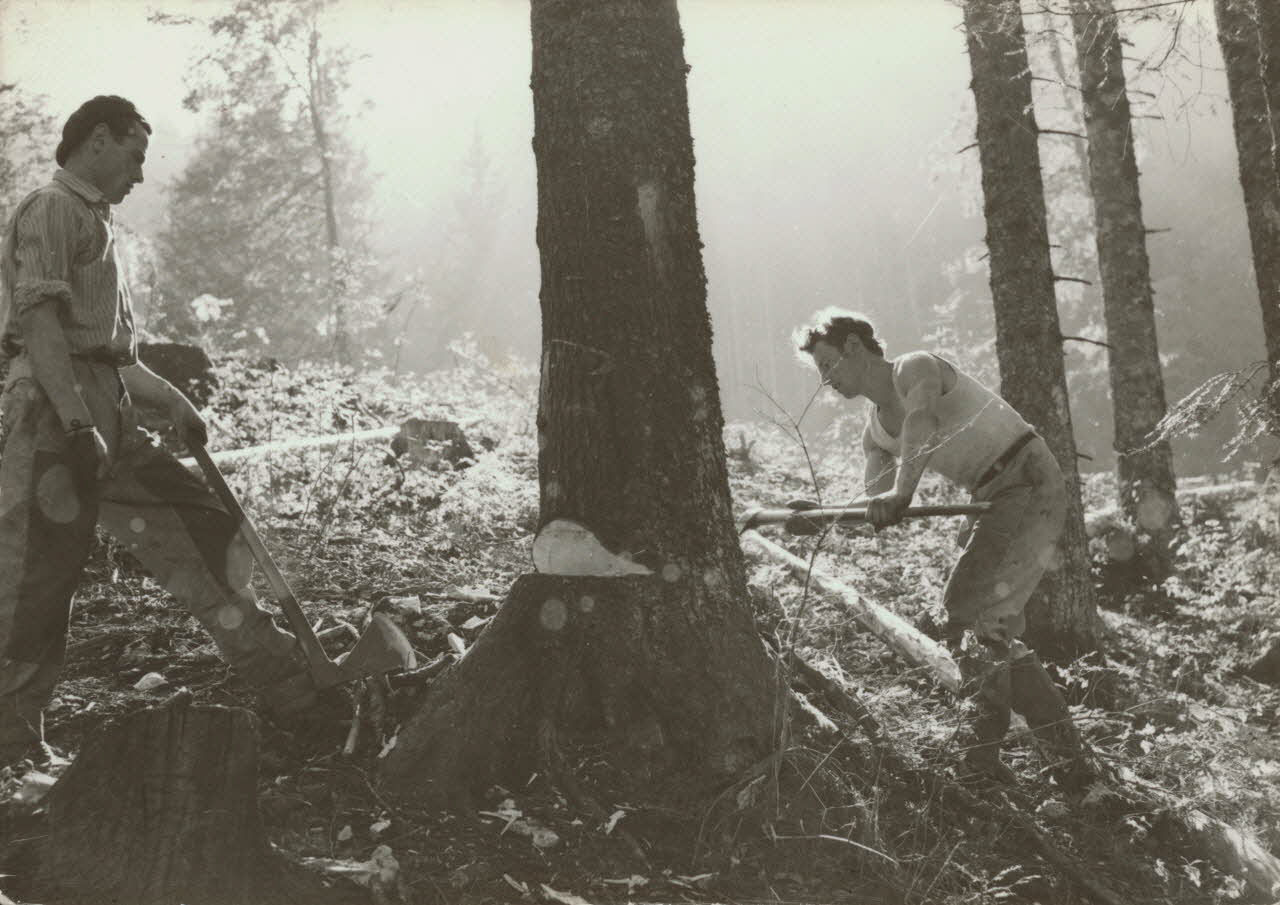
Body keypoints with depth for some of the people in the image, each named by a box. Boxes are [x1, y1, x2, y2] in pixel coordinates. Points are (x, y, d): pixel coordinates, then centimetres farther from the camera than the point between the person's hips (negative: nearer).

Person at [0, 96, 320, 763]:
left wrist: (172, 403, 25)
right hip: (56, 415, -10)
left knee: (203, 533, 8)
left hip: (110, 419, 10)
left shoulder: (96, 224, 26)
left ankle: (294, 689, 13)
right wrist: (77, 426, -25)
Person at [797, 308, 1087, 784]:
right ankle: (1064, 750, 19)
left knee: (967, 611, -18)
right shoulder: (875, 432, 13)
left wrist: (901, 491, -52)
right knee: (997, 626, 10)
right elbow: (874, 507, 4)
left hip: (1031, 482, -10)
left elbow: (919, 426, -34)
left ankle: (983, 749, -12)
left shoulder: (915, 368, -12)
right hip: (995, 500, 10)